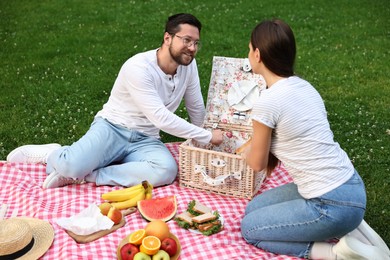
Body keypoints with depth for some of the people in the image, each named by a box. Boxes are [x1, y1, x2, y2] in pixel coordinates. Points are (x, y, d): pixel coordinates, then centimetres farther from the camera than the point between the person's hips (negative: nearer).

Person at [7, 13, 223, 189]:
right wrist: (207, 136, -19)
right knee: (71, 167, -32)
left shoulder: (188, 64, -1)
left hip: (145, 140, 5)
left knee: (167, 171, -30)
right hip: (112, 129, -5)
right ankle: (52, 154, 8)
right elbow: (161, 118, -25)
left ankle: (85, 175, -18)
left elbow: (196, 108, 13)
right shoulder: (138, 68, -21)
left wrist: (199, 140, 20)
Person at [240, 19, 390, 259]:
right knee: (254, 208, 21)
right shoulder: (302, 86, 4)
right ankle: (346, 229, 15)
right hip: (349, 186, 8)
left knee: (250, 228, 10)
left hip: (333, 205, -8)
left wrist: (247, 151, 16)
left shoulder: (268, 101, -20)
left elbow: (258, 164, -4)